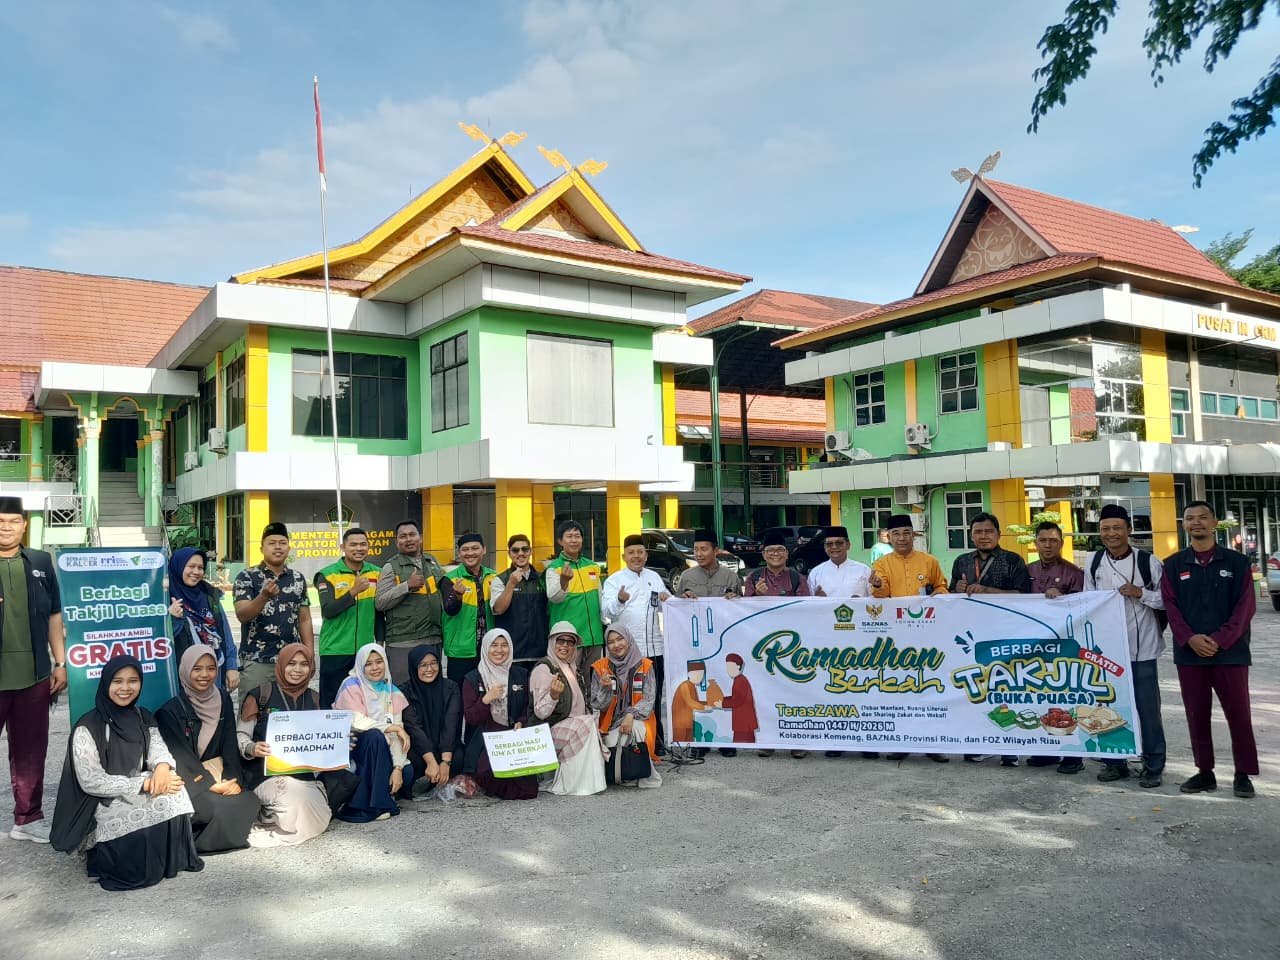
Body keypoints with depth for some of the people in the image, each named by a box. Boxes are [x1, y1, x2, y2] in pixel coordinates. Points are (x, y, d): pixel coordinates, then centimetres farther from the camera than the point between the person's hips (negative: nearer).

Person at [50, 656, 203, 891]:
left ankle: (174, 859, -6)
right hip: (101, 805, -5)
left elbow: (158, 747, -5)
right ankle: (105, 853, -3)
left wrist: (162, 766, -30)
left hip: (136, 797, 5)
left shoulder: (143, 718, 8)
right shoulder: (88, 727, -12)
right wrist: (146, 783, -25)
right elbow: (91, 782, -18)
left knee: (172, 791, -24)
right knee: (162, 802, -28)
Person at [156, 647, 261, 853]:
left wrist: (232, 780, -12)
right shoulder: (170, 709, -6)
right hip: (186, 780, -4)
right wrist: (211, 786, -20)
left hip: (219, 774, 5)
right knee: (220, 806, -29)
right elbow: (180, 755, -12)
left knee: (250, 800, -21)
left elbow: (230, 745, 4)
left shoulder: (223, 700, 7)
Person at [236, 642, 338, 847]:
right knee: (298, 801, -34)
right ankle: (267, 816, -4)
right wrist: (252, 749, -21)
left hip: (304, 774, 4)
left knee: (319, 820, -23)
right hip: (267, 774, -4)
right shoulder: (260, 695, 1)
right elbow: (240, 736, 0)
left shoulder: (313, 699, 14)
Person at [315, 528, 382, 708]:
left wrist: (380, 642, 14)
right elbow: (328, 611, -17)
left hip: (366, 650, 3)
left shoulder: (376, 574, 6)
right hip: (335, 651, -3)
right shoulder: (328, 575, -5)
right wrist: (353, 591, -26)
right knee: (332, 703, 5)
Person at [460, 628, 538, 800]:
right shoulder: (473, 679, 6)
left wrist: (521, 723, -6)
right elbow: (470, 718, 0)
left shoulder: (520, 675, 14)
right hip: (485, 740, -2)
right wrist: (486, 699, -16)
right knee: (493, 767, -32)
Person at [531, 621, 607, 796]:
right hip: (549, 731, -8)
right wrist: (553, 695, -34)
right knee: (587, 724, -25)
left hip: (573, 726, 8)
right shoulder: (543, 668, -10)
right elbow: (540, 713, -17)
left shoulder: (572, 668, 16)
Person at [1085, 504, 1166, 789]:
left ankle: (1153, 766, 17)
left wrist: (1140, 593, -18)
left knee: (1148, 709, 3)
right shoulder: (1094, 561, 3)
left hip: (1142, 648, -3)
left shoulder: (1148, 561, -7)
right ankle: (1115, 762, 24)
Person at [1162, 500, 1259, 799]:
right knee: (1197, 715, 7)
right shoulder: (1173, 565, 8)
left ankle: (1243, 774, 13)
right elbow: (1170, 606, 1)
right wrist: (1190, 638, -15)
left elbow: (1245, 607, -4)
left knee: (1238, 714, 2)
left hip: (1230, 652, -2)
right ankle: (1204, 772, 17)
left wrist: (1219, 640, -15)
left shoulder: (1237, 562, 3)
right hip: (1189, 653, 2)